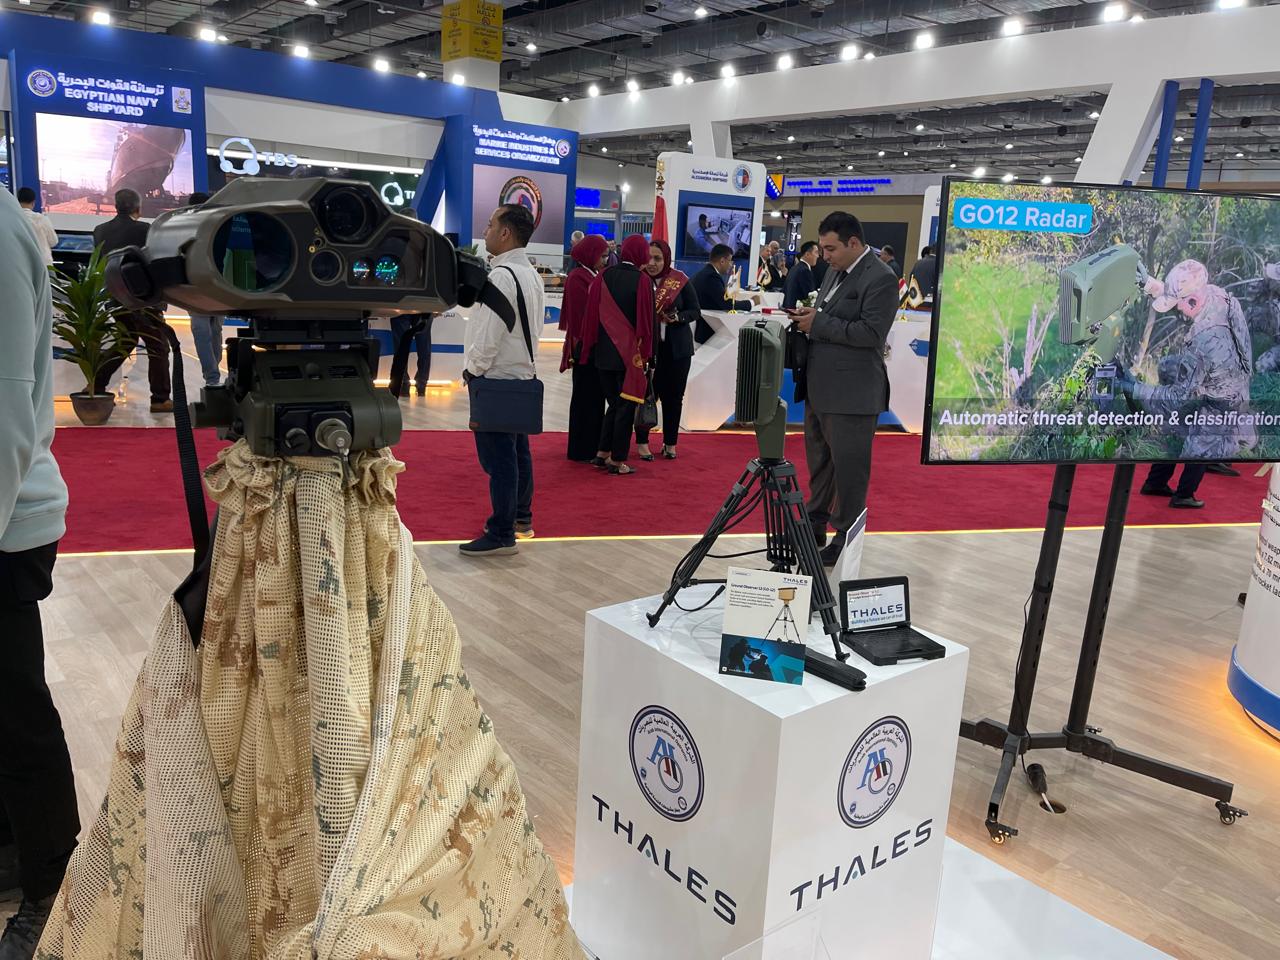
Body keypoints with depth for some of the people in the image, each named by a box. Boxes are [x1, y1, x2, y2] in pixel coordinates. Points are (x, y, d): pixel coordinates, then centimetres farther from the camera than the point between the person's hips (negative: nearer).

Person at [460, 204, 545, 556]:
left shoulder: (501, 276, -18)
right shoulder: (531, 274, 11)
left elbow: (489, 334, -21)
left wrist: (472, 370, -7)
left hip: (496, 379, -10)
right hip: (523, 373, 10)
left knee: (498, 458, -5)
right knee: (518, 450, 19)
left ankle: (501, 534, 1)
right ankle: (521, 518, 32)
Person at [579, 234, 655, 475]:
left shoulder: (603, 277, 1)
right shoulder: (643, 281, -10)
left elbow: (591, 313, 3)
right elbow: (647, 320, -9)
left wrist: (591, 347, 11)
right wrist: (646, 354, -1)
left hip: (604, 353, 4)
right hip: (630, 353, -4)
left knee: (614, 403, 19)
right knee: (626, 405, 5)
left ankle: (602, 453, 20)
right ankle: (618, 461, 9)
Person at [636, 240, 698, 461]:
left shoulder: (680, 281, -3)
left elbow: (695, 311, 2)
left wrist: (678, 317, -15)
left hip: (677, 348, 1)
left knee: (673, 396, 9)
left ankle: (670, 442, 23)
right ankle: (641, 441, 18)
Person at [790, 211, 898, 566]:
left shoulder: (881, 278, -14)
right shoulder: (836, 270, 14)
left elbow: (871, 333, -21)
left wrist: (818, 324, -18)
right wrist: (809, 317, 1)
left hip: (852, 394, -9)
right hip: (820, 388, 9)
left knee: (848, 469, 0)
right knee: (819, 463, 19)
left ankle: (846, 538, 12)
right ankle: (815, 526, 32)